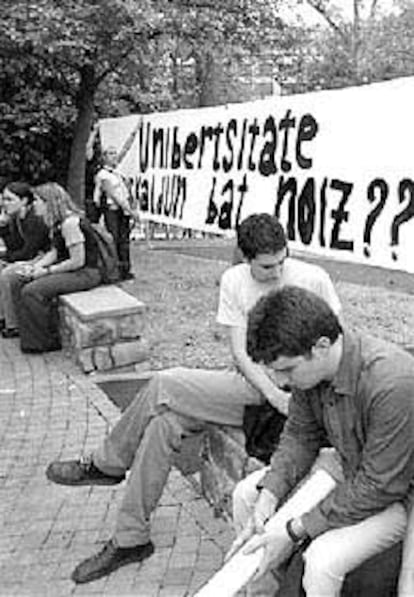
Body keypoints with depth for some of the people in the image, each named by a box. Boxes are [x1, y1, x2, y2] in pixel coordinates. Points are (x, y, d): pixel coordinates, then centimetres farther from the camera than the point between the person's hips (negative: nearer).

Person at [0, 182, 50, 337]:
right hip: (23, 259, 10)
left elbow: (28, 251, -20)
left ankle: (13, 325, -14)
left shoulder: (36, 220, -22)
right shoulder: (15, 218, 5)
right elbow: (13, 247, 4)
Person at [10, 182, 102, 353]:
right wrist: (38, 265, -4)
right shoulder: (58, 222, 8)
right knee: (18, 285, 4)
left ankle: (49, 341, -7)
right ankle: (31, 333, 7)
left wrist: (47, 271, -17)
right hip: (68, 269, 11)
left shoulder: (70, 223, -23)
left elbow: (77, 261, -24)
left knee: (32, 291, -22)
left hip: (85, 273, -10)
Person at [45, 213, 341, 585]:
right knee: (164, 424, -16)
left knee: (164, 385, -19)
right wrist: (274, 394, -20)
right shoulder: (234, 280, 0)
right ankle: (131, 539, 0)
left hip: (286, 391, -5)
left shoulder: (314, 279, -11)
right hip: (249, 384, 5)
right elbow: (241, 352, -4)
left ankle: (107, 465, 2)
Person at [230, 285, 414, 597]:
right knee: (246, 493, 3)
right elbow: (299, 436, 0)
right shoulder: (308, 367, -14)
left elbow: (378, 487, -30)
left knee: (323, 561, -29)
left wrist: (295, 532, -27)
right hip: (347, 469, 7)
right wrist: (269, 494, -17)